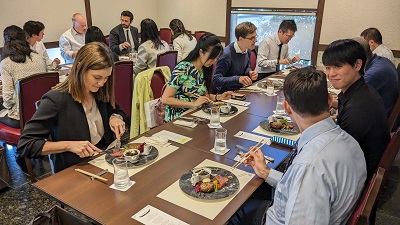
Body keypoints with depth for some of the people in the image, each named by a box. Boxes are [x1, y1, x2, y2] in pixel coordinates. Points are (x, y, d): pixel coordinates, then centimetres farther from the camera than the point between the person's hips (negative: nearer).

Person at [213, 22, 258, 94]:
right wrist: (237, 79, -33)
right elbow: (216, 80, -23)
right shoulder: (227, 54, -23)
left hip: (241, 90, 8)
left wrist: (249, 72, -3)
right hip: (226, 93, -8)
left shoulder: (247, 50, 2)